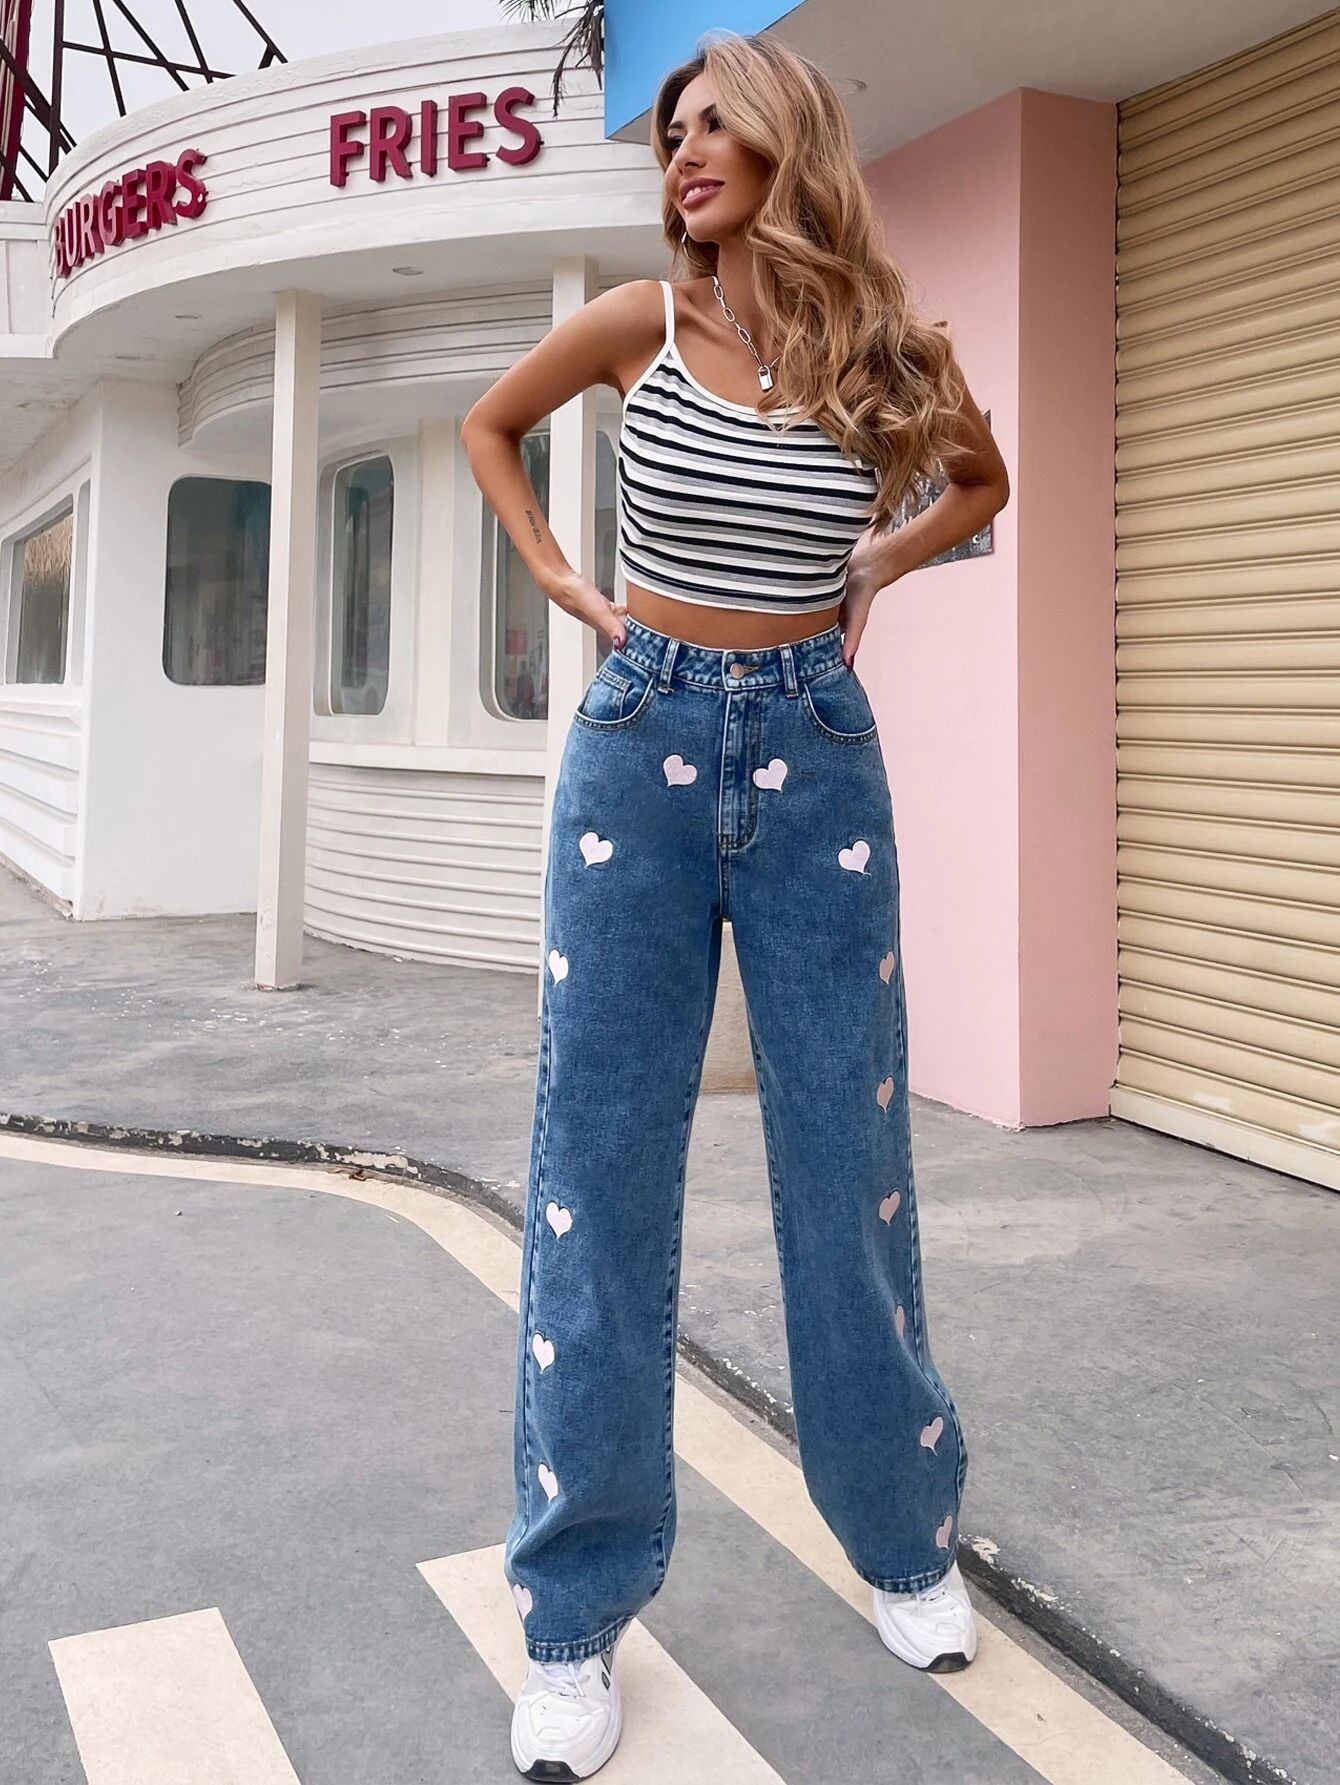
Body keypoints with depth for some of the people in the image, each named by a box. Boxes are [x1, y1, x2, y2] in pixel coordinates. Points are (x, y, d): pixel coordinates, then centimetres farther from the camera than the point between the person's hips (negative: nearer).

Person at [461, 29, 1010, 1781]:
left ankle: (907, 1541, 29)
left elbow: (982, 482, 22)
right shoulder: (642, 319, 1)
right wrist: (565, 584, 8)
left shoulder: (889, 346, 2)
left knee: (849, 1163, 6)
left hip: (815, 753, 1)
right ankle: (577, 1617, 14)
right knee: (600, 1175, 0)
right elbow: (488, 424, 19)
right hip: (642, 743, 0)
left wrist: (876, 564, 6)